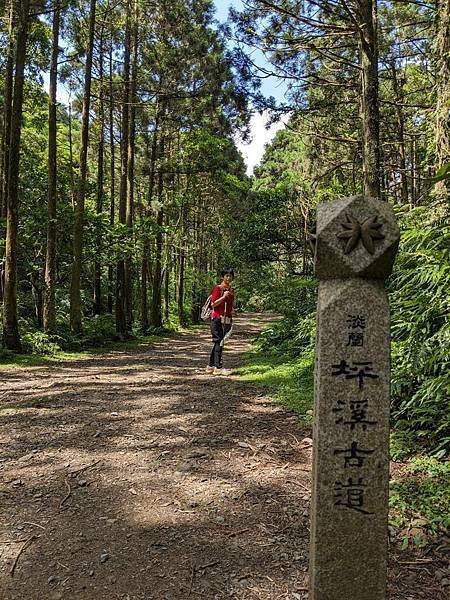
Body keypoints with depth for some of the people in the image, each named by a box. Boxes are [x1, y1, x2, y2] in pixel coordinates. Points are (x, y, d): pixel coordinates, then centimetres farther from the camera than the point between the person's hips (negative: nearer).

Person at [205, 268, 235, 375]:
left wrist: (231, 320, 19)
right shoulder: (217, 288, -4)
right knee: (219, 342, -10)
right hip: (217, 318, -7)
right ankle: (218, 367, -9)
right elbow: (213, 304, -10)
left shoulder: (231, 290, 16)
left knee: (219, 343, 10)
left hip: (227, 319, 7)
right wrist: (224, 297, -18)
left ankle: (211, 365, 18)